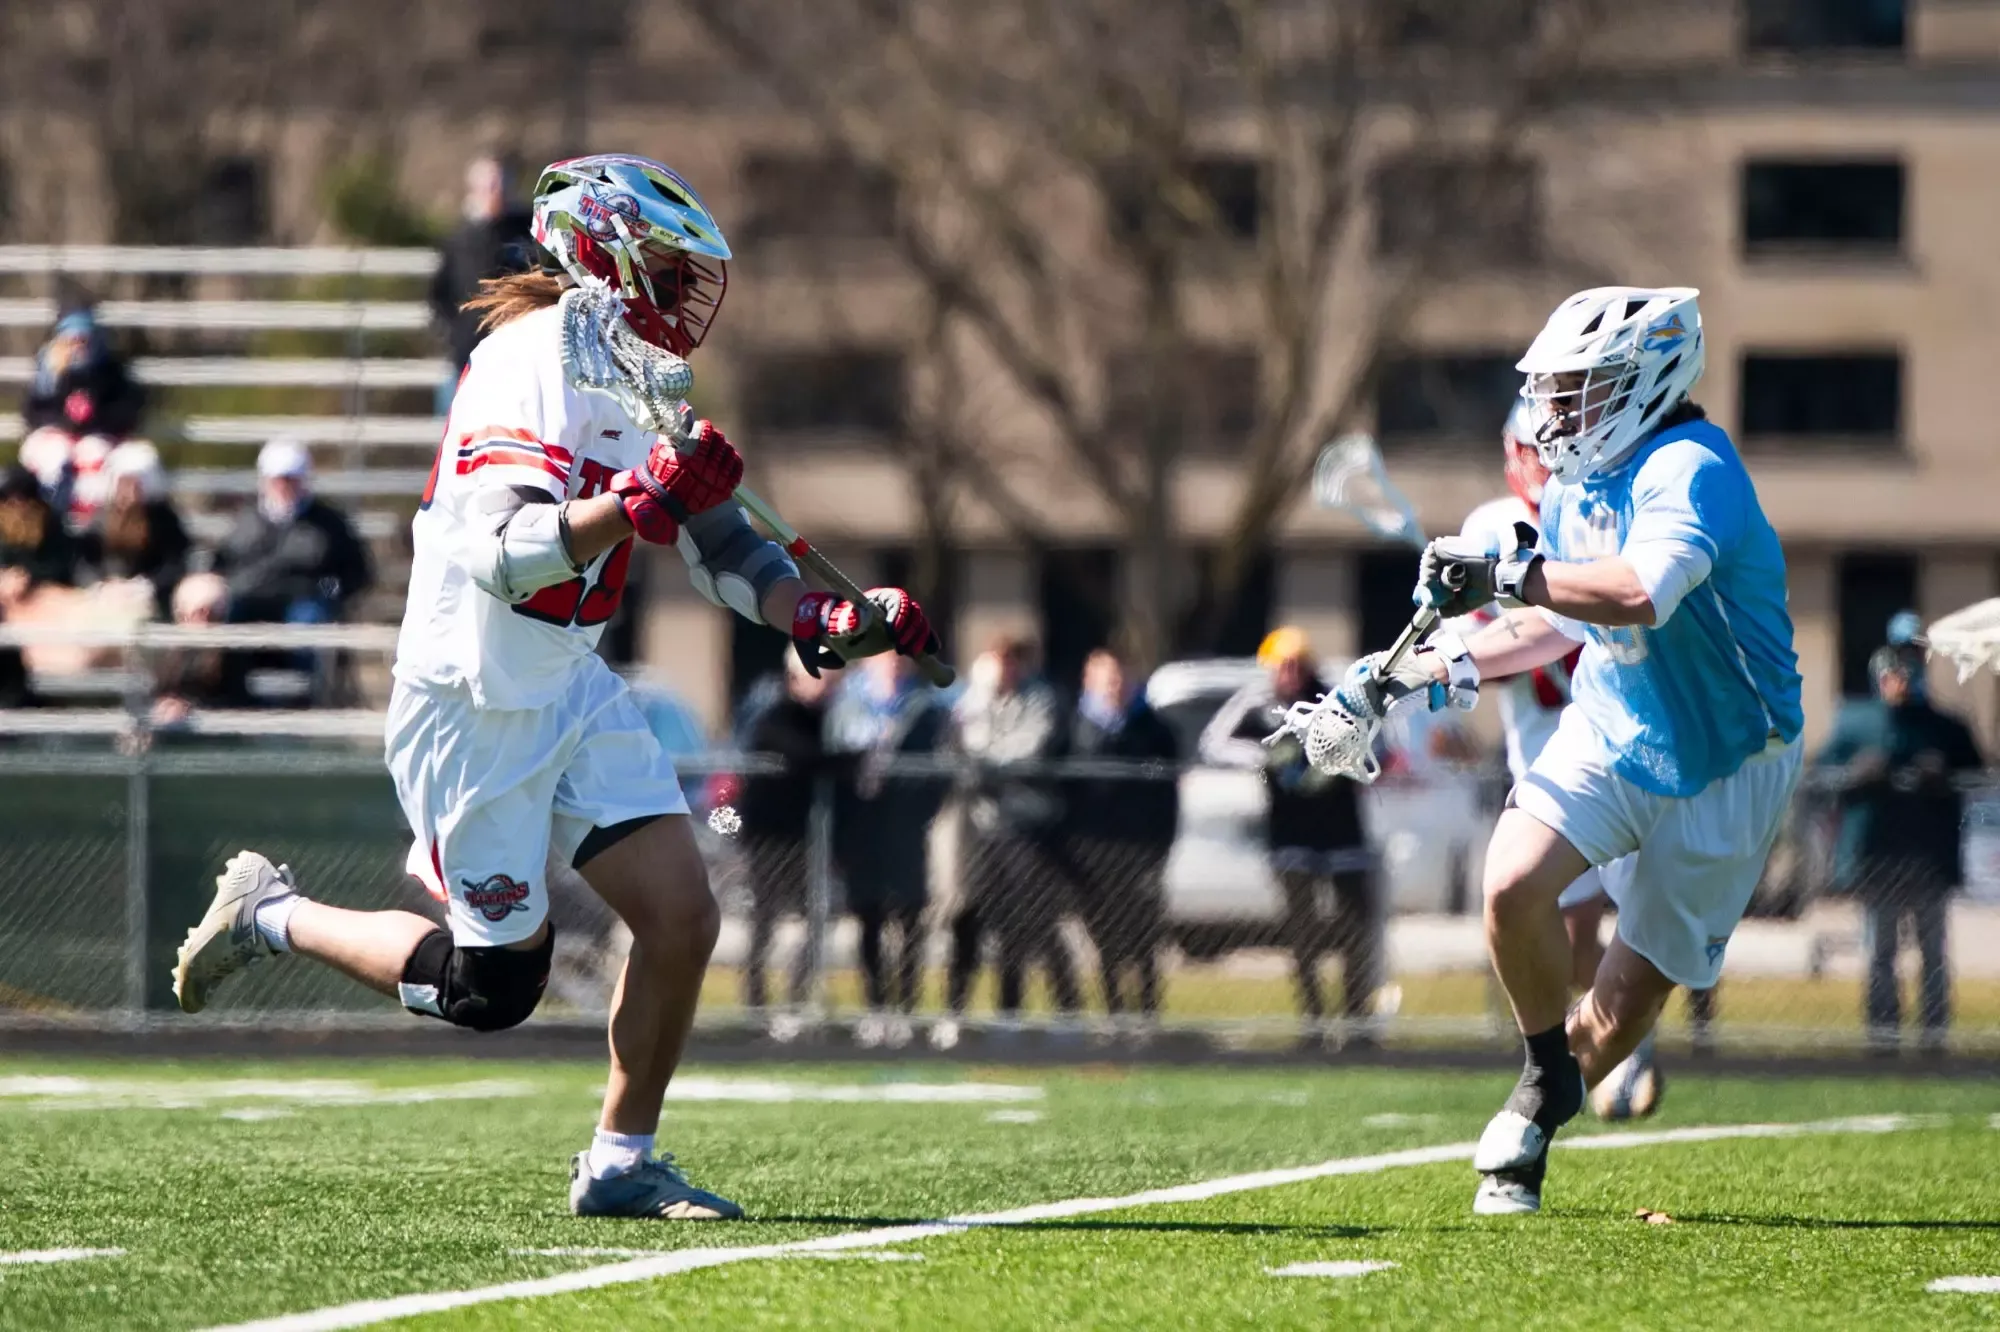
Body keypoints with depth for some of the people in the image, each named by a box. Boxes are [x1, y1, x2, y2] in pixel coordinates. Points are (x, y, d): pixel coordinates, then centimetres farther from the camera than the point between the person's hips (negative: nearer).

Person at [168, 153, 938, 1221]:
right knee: (491, 990, 0)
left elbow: (722, 552, 14)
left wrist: (835, 621, -2)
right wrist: (644, 501, -42)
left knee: (681, 914, -4)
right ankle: (273, 914, 21)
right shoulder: (534, 364, -20)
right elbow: (507, 554, -31)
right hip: (473, 703, -8)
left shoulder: (637, 388, 9)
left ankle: (620, 1162, 9)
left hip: (572, 692, 8)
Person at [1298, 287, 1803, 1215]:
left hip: (1721, 767, -6)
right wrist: (1424, 672, 15)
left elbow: (1641, 592, -44)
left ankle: (1529, 1136, 28)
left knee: (1629, 997, 4)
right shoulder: (1575, 488, 4)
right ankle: (1546, 1075, 3)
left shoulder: (1687, 470, -24)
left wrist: (1504, 574, -38)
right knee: (1513, 886, -21)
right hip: (1609, 731, 6)